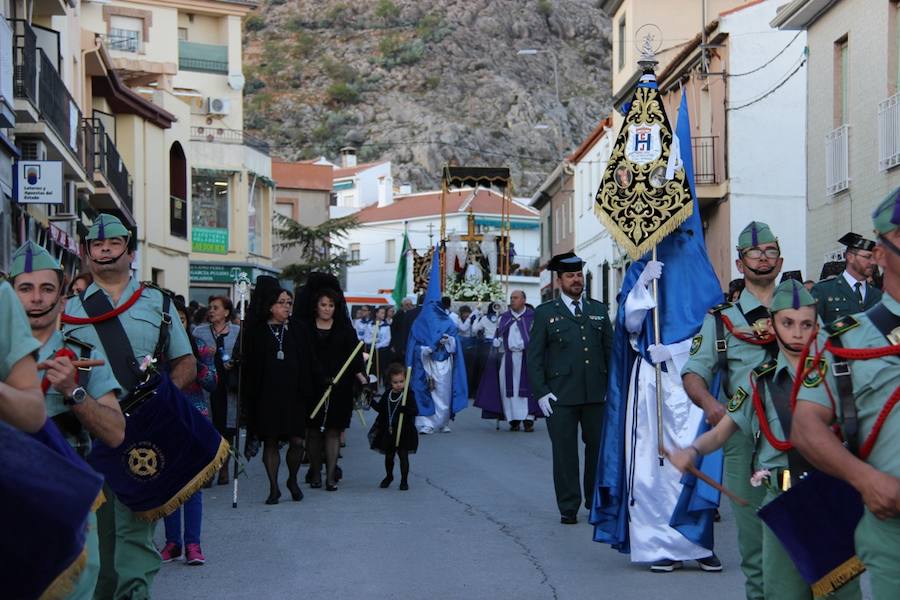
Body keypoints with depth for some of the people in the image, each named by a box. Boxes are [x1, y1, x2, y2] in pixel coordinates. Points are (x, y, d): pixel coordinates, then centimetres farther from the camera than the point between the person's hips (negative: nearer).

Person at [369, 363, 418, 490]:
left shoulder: (408, 395, -12)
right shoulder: (387, 394, 3)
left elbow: (415, 411, -19)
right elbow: (380, 408, 12)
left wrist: (405, 409, -37)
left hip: (403, 432, -5)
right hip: (388, 432, 5)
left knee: (403, 456, 1)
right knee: (388, 456, 18)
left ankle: (404, 480, 13)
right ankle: (388, 476, 39)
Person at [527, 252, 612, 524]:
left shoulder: (599, 310, 13)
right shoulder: (545, 313, 4)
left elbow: (610, 350, 13)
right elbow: (533, 356, 2)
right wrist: (541, 392, -7)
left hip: (597, 395, 3)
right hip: (560, 397, -2)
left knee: (599, 448, 6)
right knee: (565, 452, 1)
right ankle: (568, 508, 9)